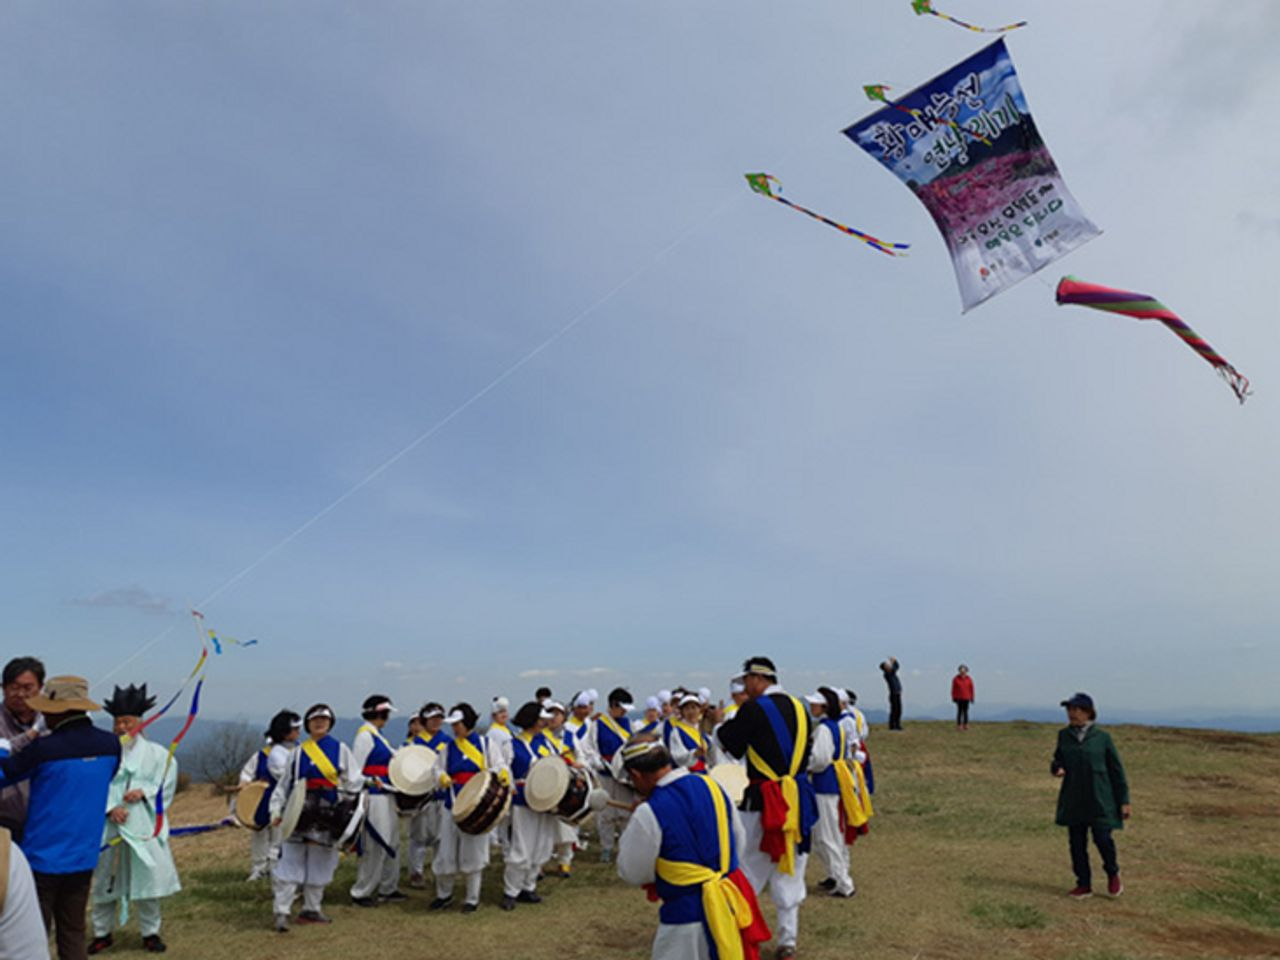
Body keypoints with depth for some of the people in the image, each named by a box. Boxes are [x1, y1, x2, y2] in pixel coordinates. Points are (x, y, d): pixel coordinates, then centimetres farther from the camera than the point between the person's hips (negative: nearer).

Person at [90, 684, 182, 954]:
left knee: (148, 877, 5)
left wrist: (144, 792, -13)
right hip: (110, 827, 0)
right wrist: (110, 808, -17)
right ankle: (103, 932, 30)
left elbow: (167, 785, 2)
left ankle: (150, 932, 21)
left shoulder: (156, 753, 0)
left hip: (144, 827, 0)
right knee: (106, 880, 11)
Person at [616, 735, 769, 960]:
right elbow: (739, 840, 10)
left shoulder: (649, 814, -20)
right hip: (733, 903, 6)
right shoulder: (711, 785, -2)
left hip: (689, 916, -6)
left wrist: (633, 832, 6)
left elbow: (632, 873, -7)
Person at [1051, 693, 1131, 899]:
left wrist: (1124, 801, -1)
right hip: (1073, 799, 3)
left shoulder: (1102, 737, -4)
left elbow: (1116, 770, 0)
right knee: (1076, 842, 6)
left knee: (1102, 838, -7)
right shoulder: (1064, 735, 4)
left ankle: (1113, 874, 24)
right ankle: (1084, 884, 21)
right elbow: (1058, 759, 14)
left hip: (1099, 799, -3)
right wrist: (1056, 768, -11)